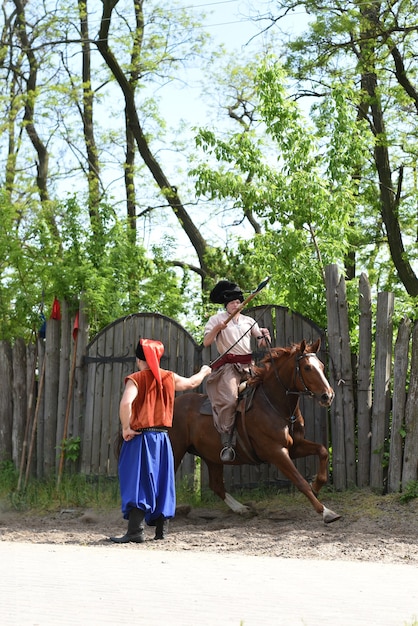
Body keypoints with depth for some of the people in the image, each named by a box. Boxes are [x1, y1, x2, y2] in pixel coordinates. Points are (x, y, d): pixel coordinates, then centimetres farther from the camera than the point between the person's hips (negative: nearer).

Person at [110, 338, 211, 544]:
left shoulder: (136, 379, -8)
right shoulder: (169, 378, 8)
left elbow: (126, 402, -26)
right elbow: (192, 383, 27)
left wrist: (126, 428, -15)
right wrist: (203, 372, 47)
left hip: (140, 437, -5)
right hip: (162, 438, 5)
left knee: (138, 482, -7)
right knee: (161, 481, 14)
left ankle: (135, 531, -15)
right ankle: (161, 529, 19)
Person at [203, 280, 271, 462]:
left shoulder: (249, 321, 20)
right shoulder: (216, 319, 9)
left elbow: (261, 343, 17)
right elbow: (206, 342, 0)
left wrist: (265, 337, -6)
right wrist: (216, 329, -17)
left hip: (249, 365, 5)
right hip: (229, 365, -5)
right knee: (229, 399, -27)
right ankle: (226, 442, -24)